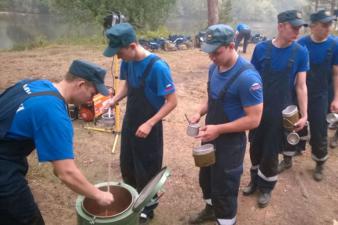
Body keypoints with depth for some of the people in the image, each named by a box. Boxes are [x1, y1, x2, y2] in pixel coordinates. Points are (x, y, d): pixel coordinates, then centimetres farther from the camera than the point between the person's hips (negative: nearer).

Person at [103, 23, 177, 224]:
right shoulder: (127, 62, -5)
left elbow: (172, 101, -21)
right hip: (129, 123, 7)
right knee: (127, 167, 21)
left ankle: (147, 208, 36)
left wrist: (149, 124, -25)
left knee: (146, 172, 11)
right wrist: (115, 100, -5)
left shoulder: (157, 67, -25)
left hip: (148, 128, -7)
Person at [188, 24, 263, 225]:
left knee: (224, 188, 10)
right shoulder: (215, 67, -1)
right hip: (211, 137, 8)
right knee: (206, 178, 26)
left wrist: (219, 129, -25)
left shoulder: (247, 77, -26)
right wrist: (200, 112, -5)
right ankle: (210, 209, 53)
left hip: (231, 142, -8)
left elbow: (254, 119, -24)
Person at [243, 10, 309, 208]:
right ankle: (255, 180, 39)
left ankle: (266, 187, 32)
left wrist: (304, 115, -8)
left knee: (270, 152, 8)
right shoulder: (261, 48, -5)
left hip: (281, 112, -1)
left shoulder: (301, 52, -7)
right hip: (258, 109, 2)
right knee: (255, 148, 15)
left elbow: (301, 86, -4)